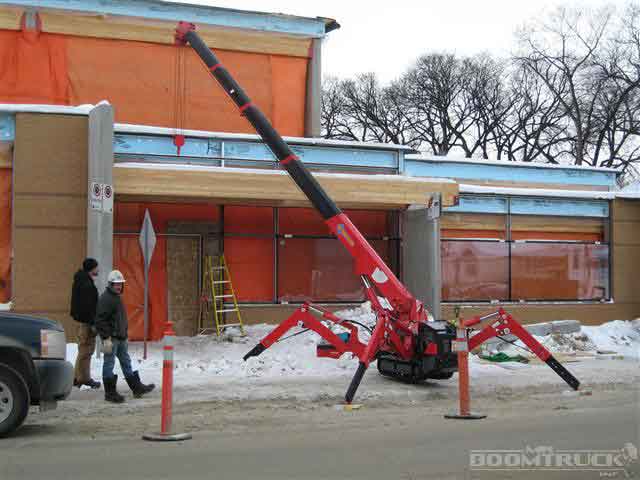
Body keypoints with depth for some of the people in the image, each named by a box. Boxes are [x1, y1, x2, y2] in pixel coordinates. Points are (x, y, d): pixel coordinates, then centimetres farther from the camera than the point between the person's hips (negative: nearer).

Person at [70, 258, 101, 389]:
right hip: (86, 321, -11)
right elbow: (88, 306, -22)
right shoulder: (87, 284, -18)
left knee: (84, 350, 17)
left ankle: (78, 377, 23)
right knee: (86, 350, -4)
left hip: (81, 320, 11)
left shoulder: (79, 282, 15)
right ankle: (84, 378, 2)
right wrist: (93, 323, -21)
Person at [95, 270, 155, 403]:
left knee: (126, 362, 14)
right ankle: (110, 393, 5)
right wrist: (106, 338, -23)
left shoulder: (118, 298, 16)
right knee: (109, 364, -1)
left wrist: (125, 335, 24)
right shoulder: (105, 299, -14)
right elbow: (100, 320, -20)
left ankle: (137, 387, 20)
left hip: (121, 338, 10)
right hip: (111, 338, -10)